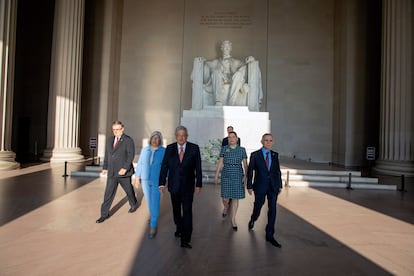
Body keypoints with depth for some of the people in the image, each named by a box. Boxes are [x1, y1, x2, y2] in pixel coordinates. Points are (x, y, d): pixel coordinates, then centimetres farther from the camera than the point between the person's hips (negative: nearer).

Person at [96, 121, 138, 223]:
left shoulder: (128, 140, -11)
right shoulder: (110, 140, 9)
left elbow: (131, 155, -17)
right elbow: (107, 154, 15)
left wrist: (125, 168, -25)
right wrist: (105, 167, 13)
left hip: (123, 172, -4)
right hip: (112, 172, 5)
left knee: (129, 190, 14)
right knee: (108, 193, 4)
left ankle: (134, 204, 39)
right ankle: (104, 214, 12)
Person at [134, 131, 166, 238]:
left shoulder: (164, 151, -8)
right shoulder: (145, 150, 0)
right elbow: (140, 164, 3)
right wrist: (137, 178, 2)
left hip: (157, 181, -3)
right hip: (145, 180, 4)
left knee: (155, 202, -5)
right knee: (149, 200, 17)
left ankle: (153, 226, 4)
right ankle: (153, 216, 41)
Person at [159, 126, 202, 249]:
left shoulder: (194, 148, -5)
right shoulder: (169, 148, 0)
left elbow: (198, 167, -3)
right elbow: (164, 166, 0)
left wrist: (199, 184, -3)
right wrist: (162, 183, -5)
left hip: (188, 185, -2)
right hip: (174, 185, 3)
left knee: (187, 211, -4)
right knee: (176, 209, 17)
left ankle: (185, 240, 4)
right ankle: (179, 228, 42)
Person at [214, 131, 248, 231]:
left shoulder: (242, 150, 1)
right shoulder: (224, 149, 0)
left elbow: (245, 164, -1)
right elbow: (220, 163, 2)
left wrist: (246, 176, -12)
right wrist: (216, 175, 0)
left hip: (238, 176, 0)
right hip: (226, 175, 0)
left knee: (235, 198, 3)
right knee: (225, 198, 0)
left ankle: (233, 220, 17)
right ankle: (226, 207, 38)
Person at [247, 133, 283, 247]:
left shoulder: (275, 155, 4)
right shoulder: (255, 155, -5)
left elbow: (278, 171, 9)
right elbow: (250, 171, -2)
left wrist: (280, 185, 9)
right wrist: (249, 186, -3)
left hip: (273, 186, 3)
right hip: (260, 186, -2)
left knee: (272, 210, 2)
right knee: (258, 206, 12)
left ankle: (270, 236, 13)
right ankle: (252, 220, 47)